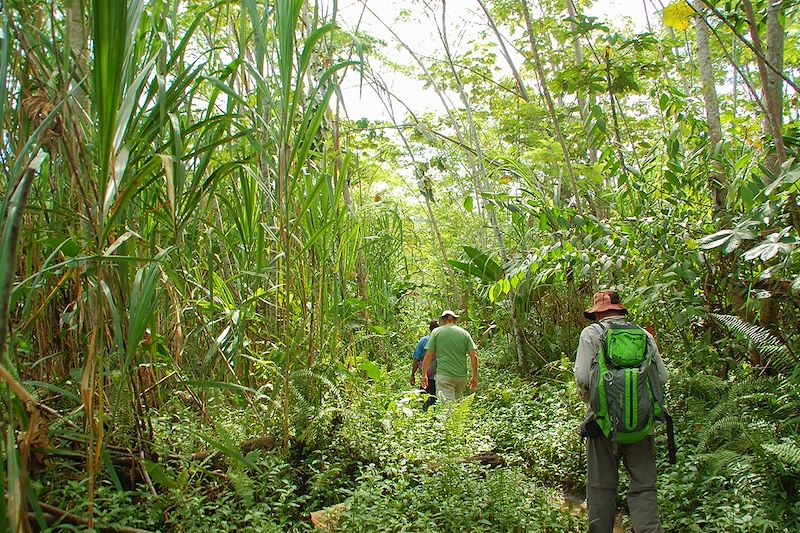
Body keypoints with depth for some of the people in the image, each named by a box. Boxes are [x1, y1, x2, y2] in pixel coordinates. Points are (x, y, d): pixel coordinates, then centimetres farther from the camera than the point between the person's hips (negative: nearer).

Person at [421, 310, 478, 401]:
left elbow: (428, 355, -2)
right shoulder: (464, 333, 7)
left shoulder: (436, 332, 1)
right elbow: (474, 356, 2)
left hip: (444, 376, -3)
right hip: (461, 376, 3)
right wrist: (474, 377, 10)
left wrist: (424, 375, 6)